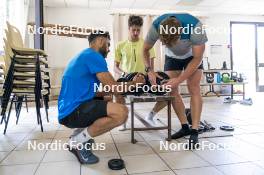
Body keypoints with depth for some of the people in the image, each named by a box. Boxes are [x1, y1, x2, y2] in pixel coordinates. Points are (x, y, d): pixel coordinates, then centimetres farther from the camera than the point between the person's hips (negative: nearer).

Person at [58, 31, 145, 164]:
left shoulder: (85, 56, 20)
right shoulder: (93, 55, -10)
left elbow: (91, 92, 21)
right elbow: (114, 88, -13)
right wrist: (134, 83, 6)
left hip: (69, 109, 10)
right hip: (73, 111, -10)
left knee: (109, 105, 25)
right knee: (121, 112, -22)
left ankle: (79, 133, 12)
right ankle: (78, 142, -7)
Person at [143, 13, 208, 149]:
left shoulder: (195, 27, -39)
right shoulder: (156, 27, -32)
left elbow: (197, 58, -28)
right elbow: (145, 50, -14)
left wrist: (179, 80, -36)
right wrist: (149, 70, -30)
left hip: (193, 56, -2)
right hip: (172, 57, 3)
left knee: (194, 89, -15)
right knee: (172, 90, -6)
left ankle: (194, 131, -13)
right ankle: (185, 126, 4)